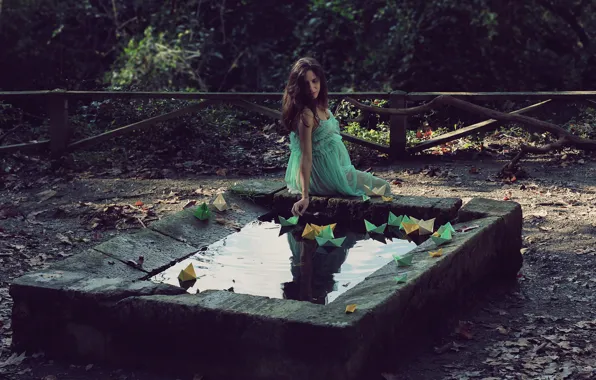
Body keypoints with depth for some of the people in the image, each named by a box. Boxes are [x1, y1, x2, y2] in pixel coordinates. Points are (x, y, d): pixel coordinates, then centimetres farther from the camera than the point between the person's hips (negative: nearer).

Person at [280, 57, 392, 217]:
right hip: (326, 174, -9)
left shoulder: (320, 105, -1)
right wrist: (305, 197, -34)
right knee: (383, 187, 8)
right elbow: (306, 157, -31)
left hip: (335, 166, 9)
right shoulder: (306, 114, -28)